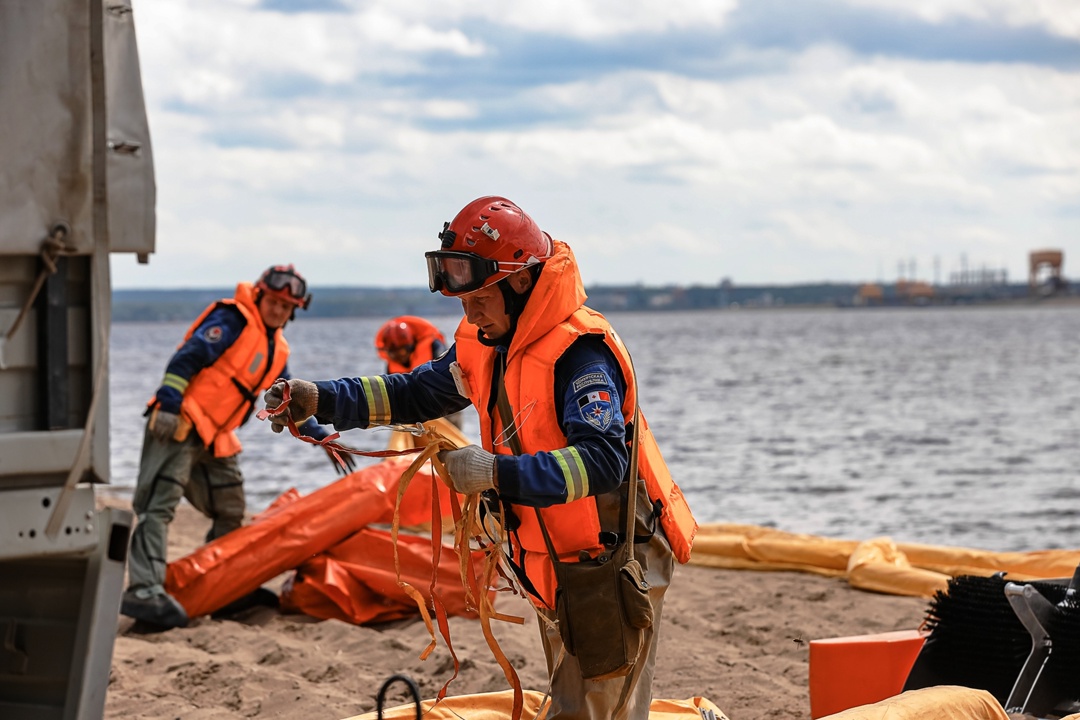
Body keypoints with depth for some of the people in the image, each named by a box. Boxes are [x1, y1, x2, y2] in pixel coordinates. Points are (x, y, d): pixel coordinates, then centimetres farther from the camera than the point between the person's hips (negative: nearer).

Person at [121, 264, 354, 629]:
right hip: (178, 424, -10)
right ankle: (144, 591, -34)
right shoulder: (233, 320, -7)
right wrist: (169, 403, -26)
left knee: (230, 515, 17)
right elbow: (188, 357, -16)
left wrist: (322, 437, 24)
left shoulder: (277, 350, 19)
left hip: (214, 440, 10)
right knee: (159, 505, -20)